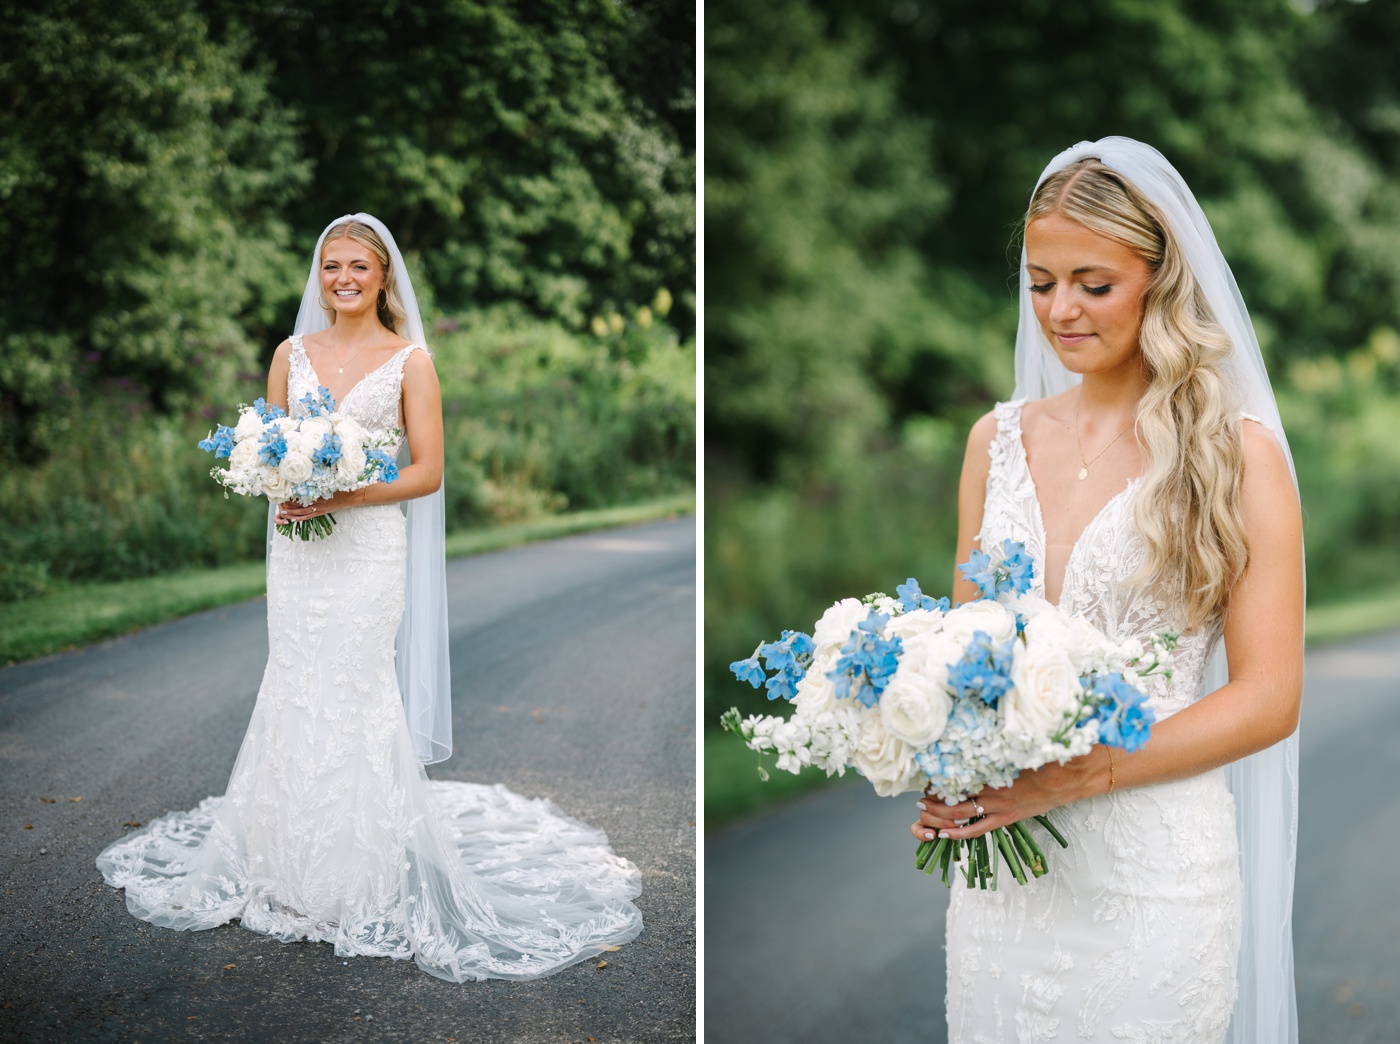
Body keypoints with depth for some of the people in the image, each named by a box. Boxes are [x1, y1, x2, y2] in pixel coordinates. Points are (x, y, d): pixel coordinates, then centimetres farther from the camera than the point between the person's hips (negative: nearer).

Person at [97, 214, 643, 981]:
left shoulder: (409, 361, -1)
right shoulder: (292, 353, 11)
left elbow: (427, 472, -4)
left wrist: (345, 495, -16)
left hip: (369, 545, -4)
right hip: (297, 545, 4)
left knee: (353, 695, -4)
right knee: (295, 693, 5)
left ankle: (362, 879, 8)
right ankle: (293, 868, 17)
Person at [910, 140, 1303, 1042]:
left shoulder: (1236, 451, -7)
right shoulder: (999, 439, 6)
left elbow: (1269, 697, -8)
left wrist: (1074, 776, -18)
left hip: (1153, 867, -4)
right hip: (1000, 859, 4)